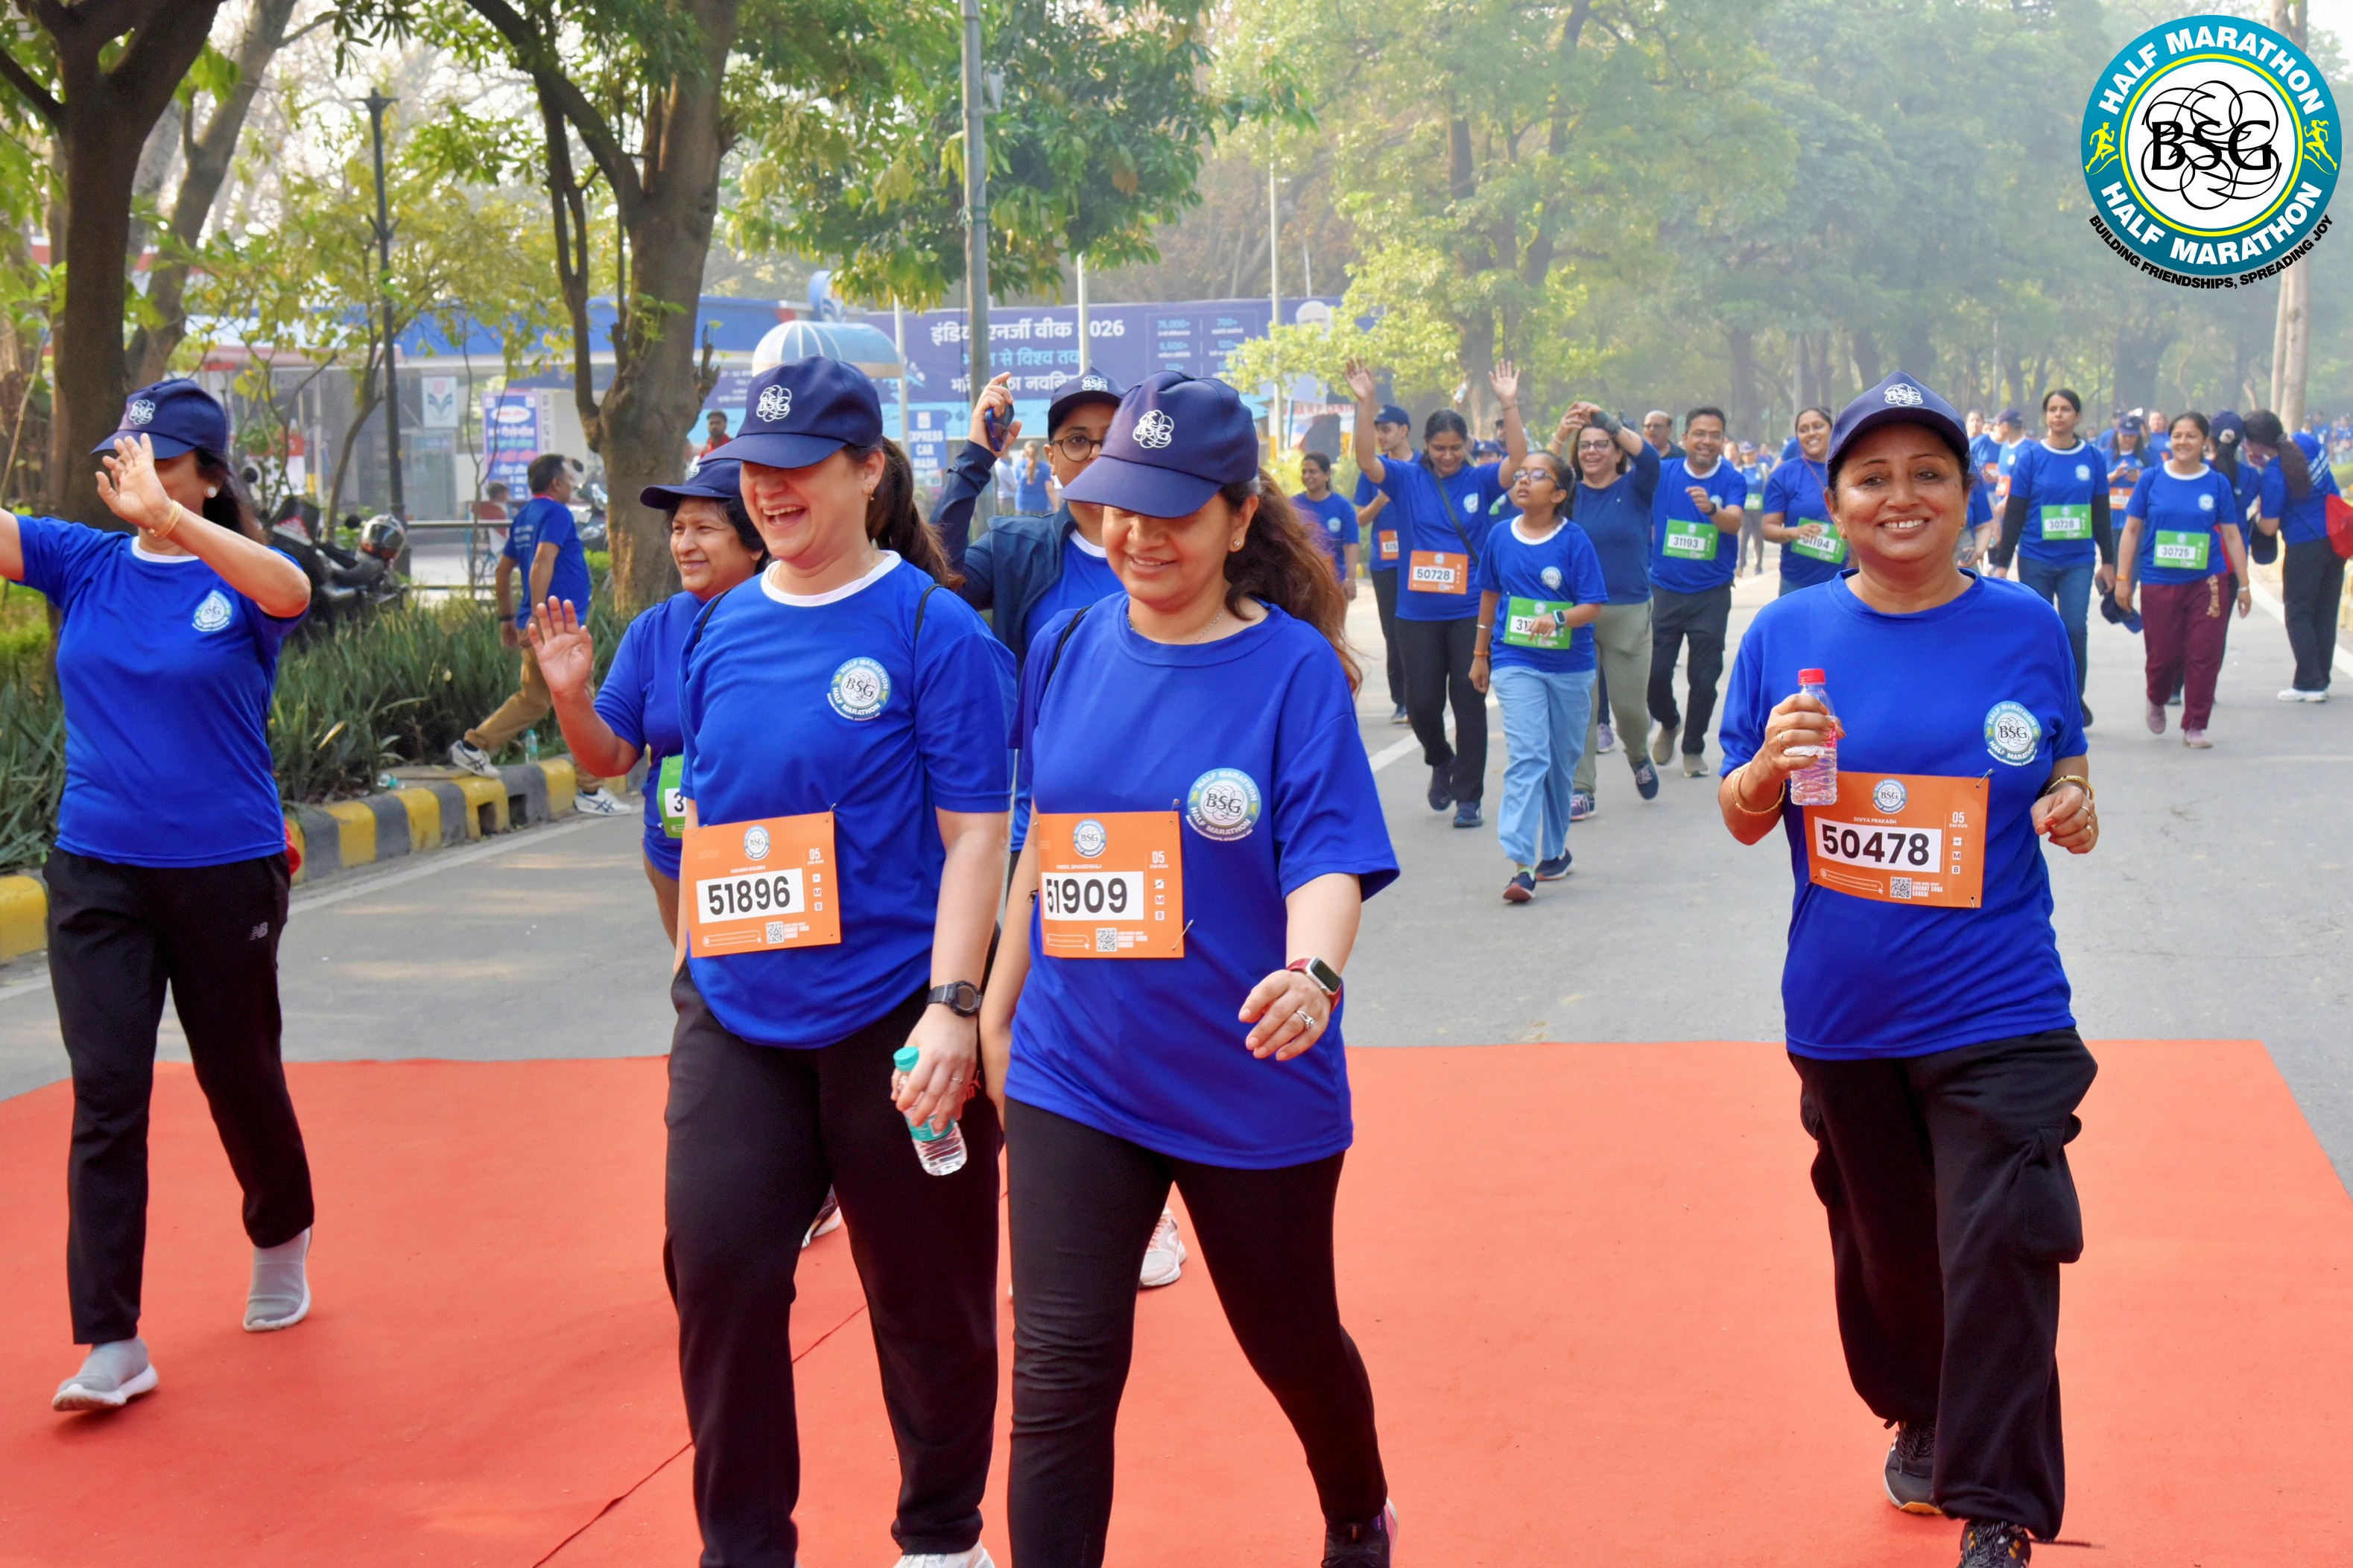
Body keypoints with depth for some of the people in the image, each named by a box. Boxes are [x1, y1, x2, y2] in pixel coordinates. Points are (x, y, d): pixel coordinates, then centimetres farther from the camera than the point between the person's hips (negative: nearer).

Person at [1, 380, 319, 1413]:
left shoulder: (240, 578, -8)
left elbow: (290, 590, -31)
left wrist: (170, 517, -44)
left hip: (225, 872, -2)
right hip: (96, 872, 2)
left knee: (240, 1077, 15)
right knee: (106, 1102, -4)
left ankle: (281, 1242, 43)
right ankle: (112, 1344, -3)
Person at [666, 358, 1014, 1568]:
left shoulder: (934, 629, -8)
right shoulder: (719, 631, 8)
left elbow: (974, 834, -11)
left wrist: (952, 1008, -18)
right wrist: (696, 971, 16)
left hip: (889, 1015, -4)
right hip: (736, 1017, 5)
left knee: (925, 1293, 8)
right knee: (715, 1264, 0)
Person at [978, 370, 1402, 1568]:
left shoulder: (1293, 666, -11)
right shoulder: (1075, 647, 2)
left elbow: (1327, 857, -19)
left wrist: (1314, 973, -40)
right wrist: (996, 1012, 15)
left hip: (1251, 1087, -2)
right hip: (1074, 1075, 3)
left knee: (1293, 1343, 18)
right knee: (1057, 1378, -7)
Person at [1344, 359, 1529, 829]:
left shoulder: (1479, 481, 2)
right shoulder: (1407, 480, 1)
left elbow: (1518, 458, -11)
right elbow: (1366, 459, -12)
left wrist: (1509, 405, -22)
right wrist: (1365, 403, -24)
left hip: (1471, 610, -1)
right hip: (1417, 612, 1)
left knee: (1469, 702, 0)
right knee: (1422, 701, 2)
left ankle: (1468, 798, 7)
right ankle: (1441, 760, 33)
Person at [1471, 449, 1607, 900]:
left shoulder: (1574, 540, -7)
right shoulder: (1501, 536, 1)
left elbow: (1593, 606, -9)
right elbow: (1490, 594, 14)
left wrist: (1559, 618, -28)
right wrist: (1481, 654, 19)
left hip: (1570, 665, 0)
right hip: (1516, 664, 0)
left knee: (1562, 760, 13)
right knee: (1527, 757, -12)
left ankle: (1554, 848, 31)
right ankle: (1521, 865, -19)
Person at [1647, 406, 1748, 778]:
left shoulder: (1732, 481, -6)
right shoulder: (1663, 475, 0)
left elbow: (1734, 523, -24)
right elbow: (1644, 521, 10)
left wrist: (1712, 509, -44)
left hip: (1711, 593, -1)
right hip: (1664, 589, 1)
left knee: (1704, 677, 2)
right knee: (1655, 671, 0)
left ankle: (1694, 747, 20)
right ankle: (1668, 723, 31)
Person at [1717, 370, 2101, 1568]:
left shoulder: (2026, 628, -2)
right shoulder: (1787, 636, -1)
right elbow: (1741, 821, 3)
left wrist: (2072, 801, -9)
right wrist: (1771, 766, -19)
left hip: (1998, 1011, -2)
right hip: (1844, 1010, 2)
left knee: (1998, 1248, -10)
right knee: (1882, 1239, 17)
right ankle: (1920, 1420, 44)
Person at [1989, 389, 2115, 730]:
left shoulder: (2093, 458, 5)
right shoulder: (2031, 457, -1)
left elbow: (2101, 513, 13)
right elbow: (2014, 513, 1)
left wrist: (2108, 561, 15)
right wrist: (2002, 562, -1)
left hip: (2078, 561, 1)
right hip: (2036, 561, -1)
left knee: (2075, 628, -10)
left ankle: (2074, 698, 10)